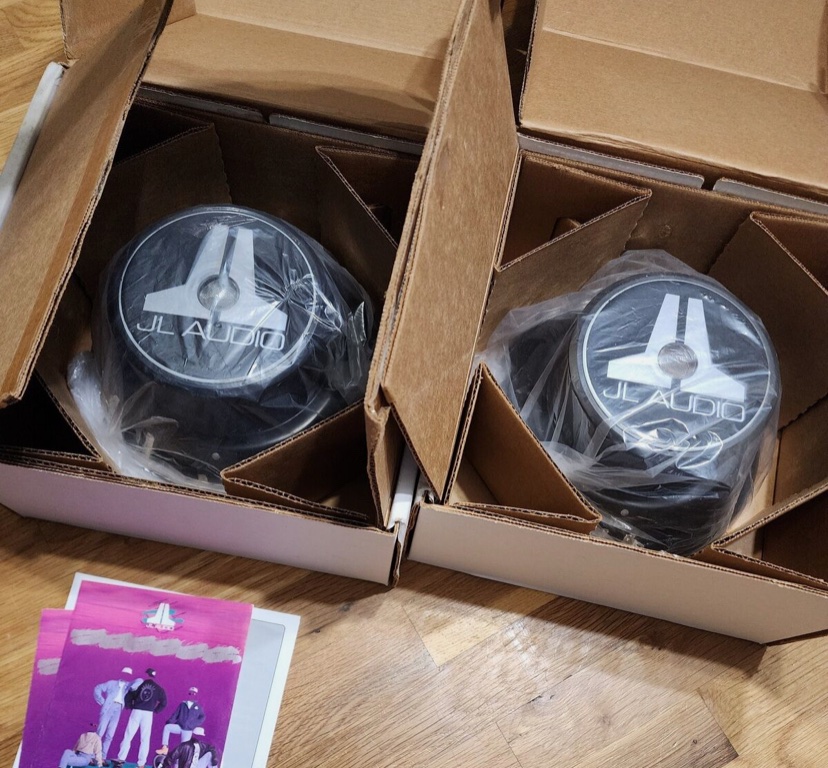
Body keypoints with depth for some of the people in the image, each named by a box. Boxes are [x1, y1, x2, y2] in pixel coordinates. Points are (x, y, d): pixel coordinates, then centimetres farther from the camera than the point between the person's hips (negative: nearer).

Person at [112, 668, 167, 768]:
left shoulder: (139, 683, 5)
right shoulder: (158, 688, 7)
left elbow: (128, 696, 3)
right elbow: (163, 702, 5)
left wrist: (129, 707, 16)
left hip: (136, 712, 0)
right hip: (148, 714, 0)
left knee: (128, 736, 7)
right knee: (145, 739, 3)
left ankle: (121, 758, 3)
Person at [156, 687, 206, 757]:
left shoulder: (198, 706, 6)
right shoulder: (183, 704, 8)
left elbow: (202, 717, 9)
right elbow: (176, 714, 5)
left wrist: (194, 724, -4)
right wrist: (170, 722, -10)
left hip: (188, 729, -1)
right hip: (179, 726, 1)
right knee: (167, 727, -23)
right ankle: (165, 748, -25)